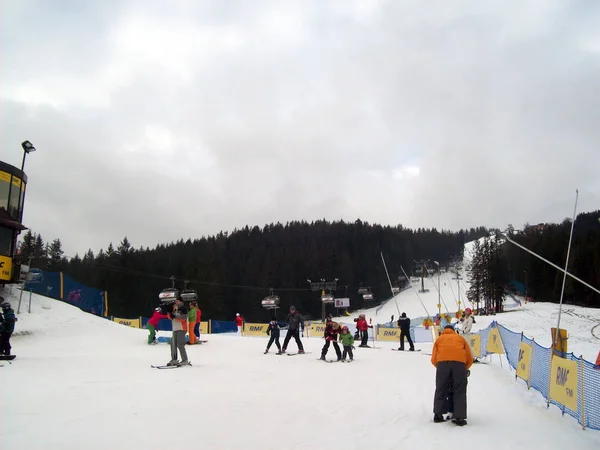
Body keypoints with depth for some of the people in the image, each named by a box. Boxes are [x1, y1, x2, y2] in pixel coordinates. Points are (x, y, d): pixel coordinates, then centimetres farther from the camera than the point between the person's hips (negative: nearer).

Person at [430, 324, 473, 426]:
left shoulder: (439, 339, 29)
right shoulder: (461, 338, 31)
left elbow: (433, 359, 19)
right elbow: (470, 359, 24)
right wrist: (464, 369, 38)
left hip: (442, 362, 0)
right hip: (460, 363, 0)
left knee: (440, 389, 12)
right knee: (460, 391, 6)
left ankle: (438, 415, 14)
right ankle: (459, 417, 2)